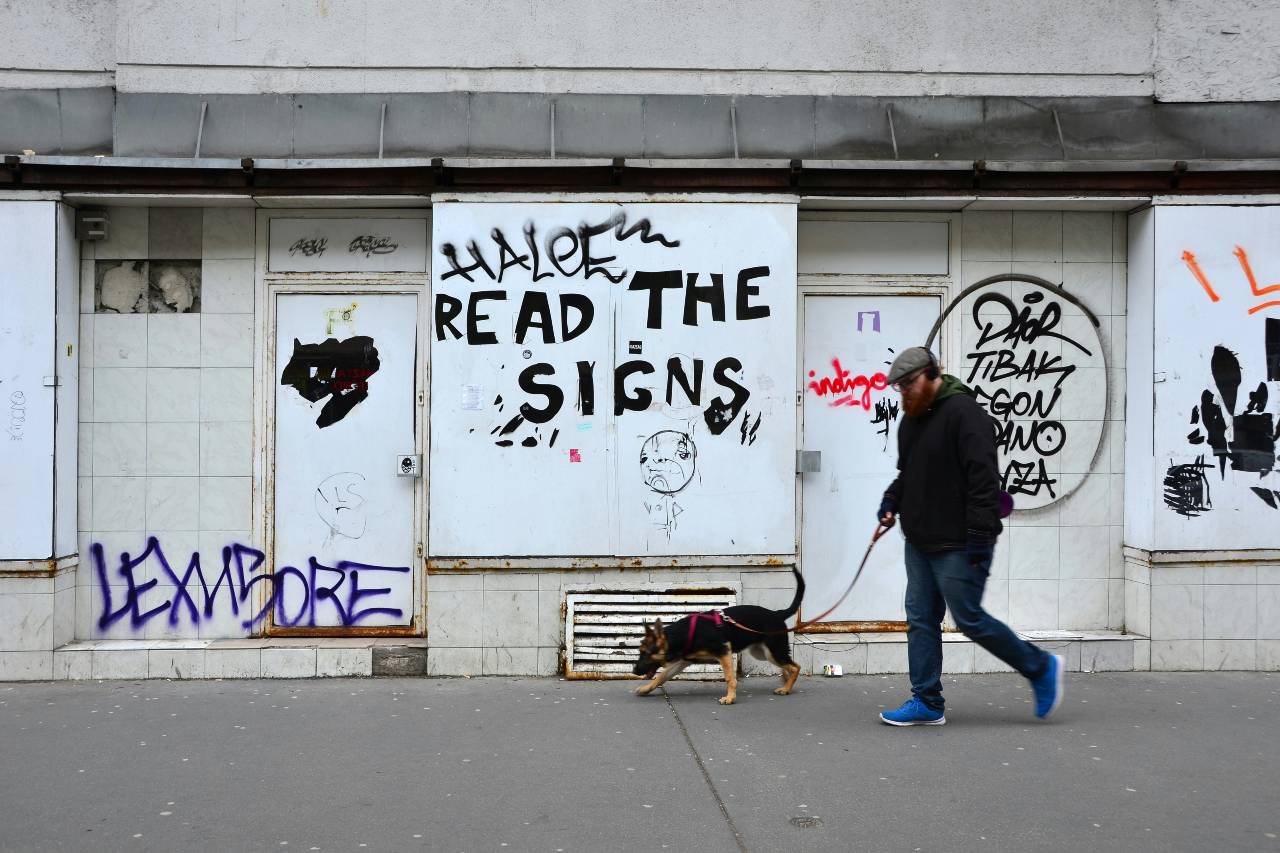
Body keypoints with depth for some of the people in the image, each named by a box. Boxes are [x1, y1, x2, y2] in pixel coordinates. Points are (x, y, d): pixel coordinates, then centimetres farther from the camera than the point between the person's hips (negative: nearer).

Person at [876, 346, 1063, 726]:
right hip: (919, 542, 9)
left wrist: (979, 535, -24)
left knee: (969, 619, -2)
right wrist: (891, 501, 6)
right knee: (921, 620, 8)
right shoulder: (911, 419, 14)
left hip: (956, 546, -9)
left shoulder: (962, 411, -16)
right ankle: (927, 702, 16)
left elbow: (983, 478, -22)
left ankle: (1041, 667, 17)